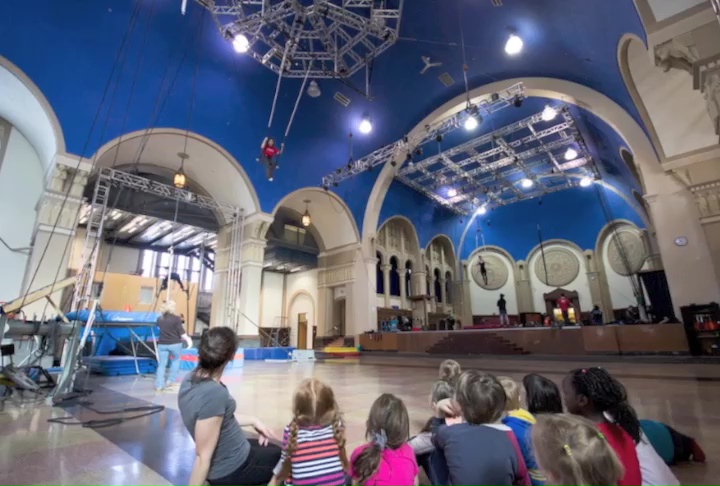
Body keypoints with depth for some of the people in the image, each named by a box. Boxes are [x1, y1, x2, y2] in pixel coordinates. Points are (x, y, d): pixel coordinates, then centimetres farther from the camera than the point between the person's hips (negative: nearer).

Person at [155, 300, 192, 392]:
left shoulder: (160, 319, 1)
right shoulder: (176, 319, -13)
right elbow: (181, 332, -11)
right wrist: (188, 339, 2)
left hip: (162, 344, 3)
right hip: (175, 344, -3)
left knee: (162, 364, 8)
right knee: (176, 360, 19)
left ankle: (159, 385, 8)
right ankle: (170, 381, 18)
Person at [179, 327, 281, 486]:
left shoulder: (191, 380, -7)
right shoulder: (214, 394, -35)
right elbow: (203, 457, -28)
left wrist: (253, 421, 8)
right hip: (233, 469, -8)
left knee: (273, 449, 29)